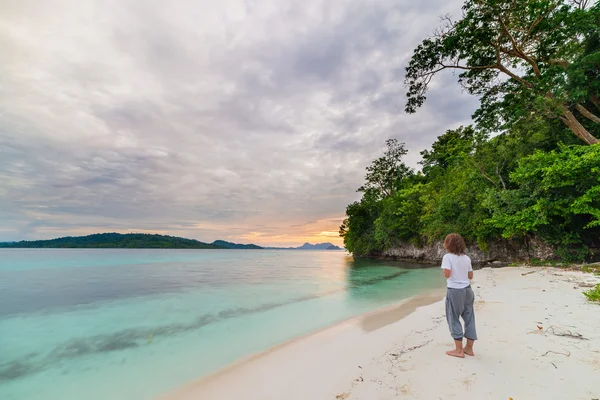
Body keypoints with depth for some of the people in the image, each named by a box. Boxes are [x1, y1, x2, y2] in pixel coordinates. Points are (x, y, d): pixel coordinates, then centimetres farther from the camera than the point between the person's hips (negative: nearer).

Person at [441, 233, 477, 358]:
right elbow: (470, 276, 8)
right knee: (469, 318, 14)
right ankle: (469, 348, 26)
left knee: (454, 319, 5)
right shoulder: (466, 258, 5)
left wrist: (447, 273, 1)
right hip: (467, 290, 6)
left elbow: (447, 274, -21)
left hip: (454, 291, -6)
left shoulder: (448, 257, -13)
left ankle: (459, 350, 11)